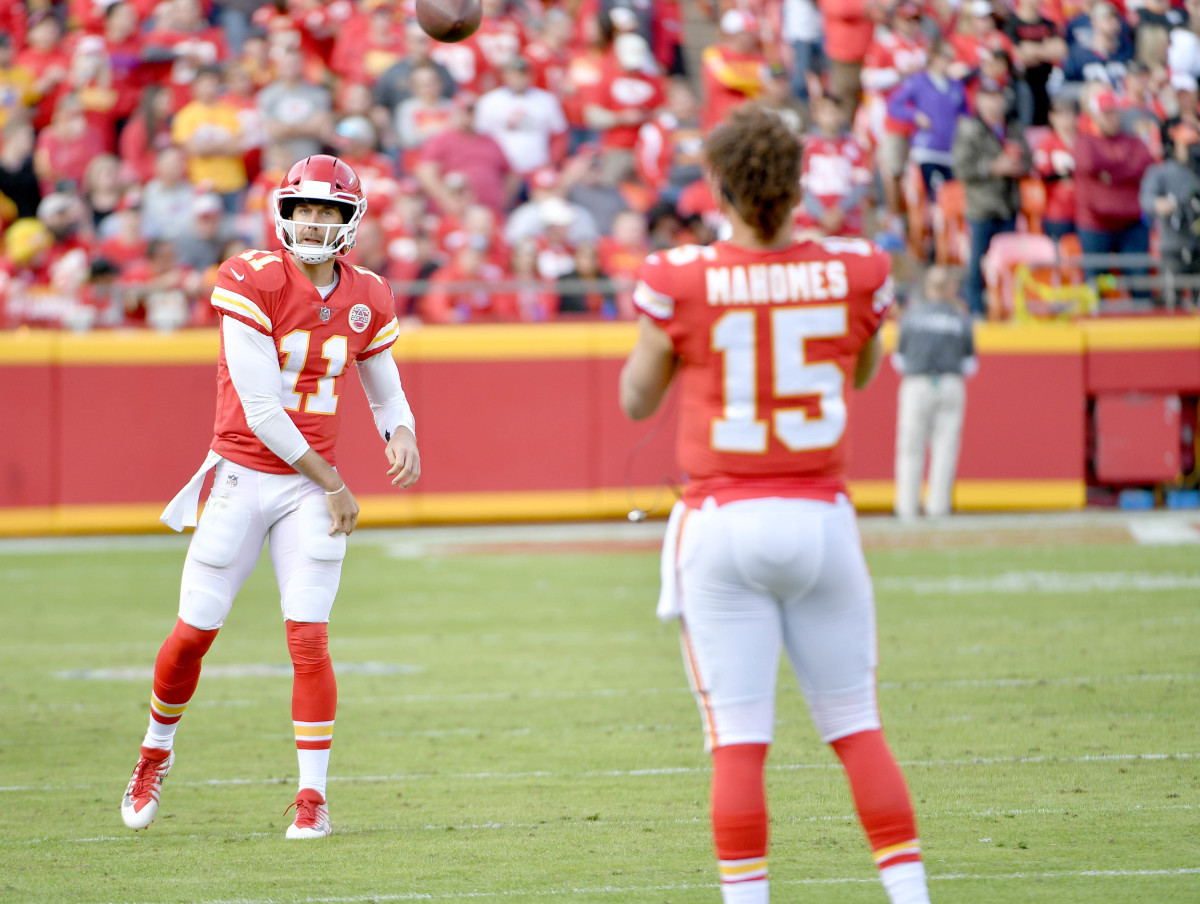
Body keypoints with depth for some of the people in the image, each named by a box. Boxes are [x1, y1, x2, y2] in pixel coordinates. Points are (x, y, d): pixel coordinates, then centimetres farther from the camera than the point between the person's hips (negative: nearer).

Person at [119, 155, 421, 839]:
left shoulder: (367, 300, 2)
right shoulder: (253, 282, -13)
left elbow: (386, 393, 17)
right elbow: (258, 409, -16)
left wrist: (403, 435, -8)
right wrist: (332, 483, -12)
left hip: (311, 488, 2)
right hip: (242, 475, -2)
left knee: (309, 637, -8)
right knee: (193, 633, 4)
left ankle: (313, 796, -1)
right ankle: (158, 747, 31)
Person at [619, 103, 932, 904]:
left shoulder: (681, 279, -10)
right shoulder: (854, 272, -3)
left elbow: (637, 400, 3)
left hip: (723, 524, -2)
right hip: (820, 516, 2)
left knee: (738, 740, 0)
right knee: (858, 729, 11)